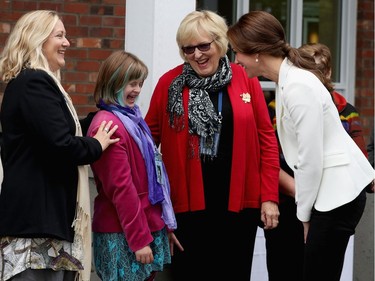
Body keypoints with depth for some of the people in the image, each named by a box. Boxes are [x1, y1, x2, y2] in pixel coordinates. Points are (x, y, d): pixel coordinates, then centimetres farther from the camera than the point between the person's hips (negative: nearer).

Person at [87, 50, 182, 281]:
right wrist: (139, 238, -18)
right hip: (124, 234, -9)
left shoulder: (131, 118, 14)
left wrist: (165, 223, 16)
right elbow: (121, 187, -18)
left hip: (150, 224, 9)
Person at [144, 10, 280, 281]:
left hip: (238, 200, 1)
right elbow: (149, 137, 7)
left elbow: (267, 138, 3)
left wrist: (269, 196, -2)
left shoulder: (245, 78, 1)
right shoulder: (170, 83, -1)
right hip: (188, 201, -1)